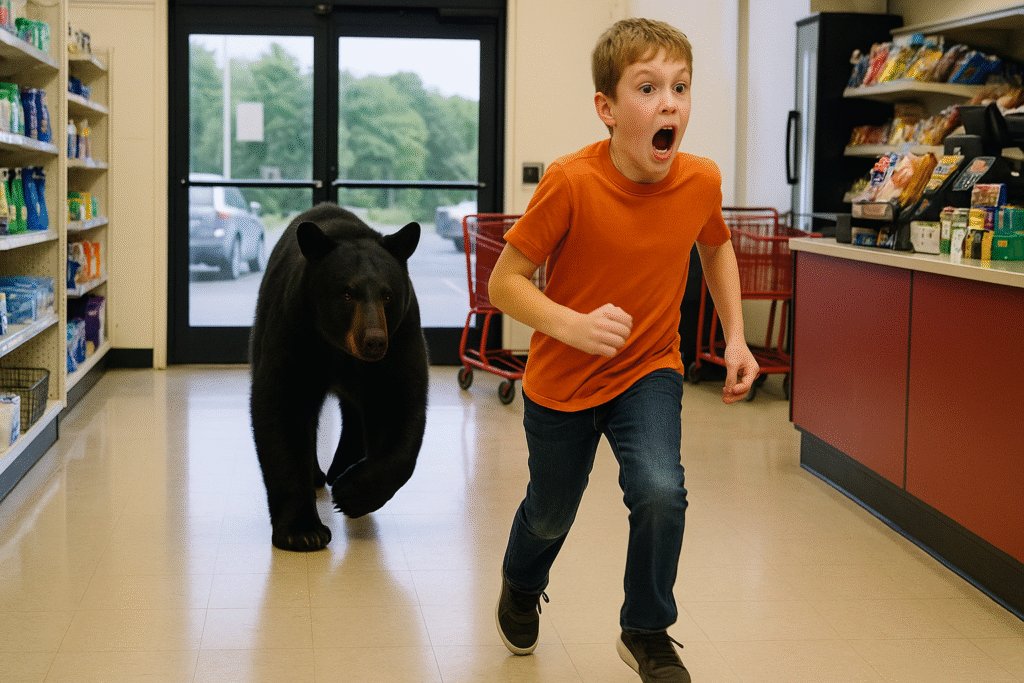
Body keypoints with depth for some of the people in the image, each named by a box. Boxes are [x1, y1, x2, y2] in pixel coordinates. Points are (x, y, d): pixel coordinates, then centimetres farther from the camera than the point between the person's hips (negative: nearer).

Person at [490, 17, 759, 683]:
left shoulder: (702, 180, -15)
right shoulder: (571, 183, -27)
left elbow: (717, 247, 8)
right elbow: (504, 283, -22)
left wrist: (736, 338, 1)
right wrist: (574, 325, -37)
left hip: (650, 368, 2)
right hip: (562, 379, -1)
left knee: (660, 490, -23)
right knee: (551, 514, 18)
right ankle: (521, 587, 55)